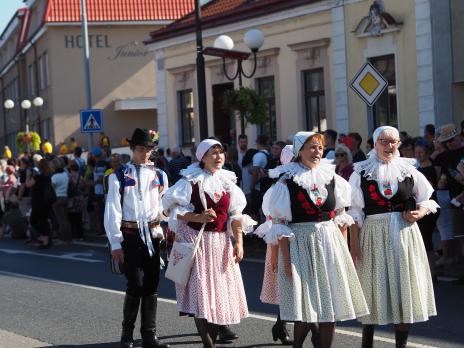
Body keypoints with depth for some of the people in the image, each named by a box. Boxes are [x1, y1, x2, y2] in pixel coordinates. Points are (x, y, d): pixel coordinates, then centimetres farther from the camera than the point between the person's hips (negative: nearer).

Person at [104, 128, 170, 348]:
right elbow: (112, 211, -4)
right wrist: (115, 244, -9)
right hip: (130, 236, -4)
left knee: (151, 286, 6)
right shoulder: (120, 177, -2)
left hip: (152, 235, 4)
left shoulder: (159, 175, 9)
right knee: (136, 285, -10)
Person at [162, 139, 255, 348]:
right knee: (200, 292, -7)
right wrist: (197, 217, -19)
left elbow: (236, 215, 8)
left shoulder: (227, 182, 10)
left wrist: (239, 242, -1)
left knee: (222, 292, 5)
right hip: (196, 241, -5)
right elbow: (170, 209, -7)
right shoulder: (191, 180, -4)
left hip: (221, 242, 5)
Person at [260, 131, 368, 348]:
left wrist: (344, 248, 7)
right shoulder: (287, 181, -6)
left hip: (330, 243, 5)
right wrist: (285, 260, -14)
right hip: (301, 245, -5)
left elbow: (341, 216, 14)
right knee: (305, 309, -4)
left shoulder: (330, 177, 7)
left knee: (331, 306, 6)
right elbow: (280, 224, -9)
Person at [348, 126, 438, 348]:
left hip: (405, 233, 2)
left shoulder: (408, 170, 5)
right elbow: (355, 212, -2)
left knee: (405, 288, 5)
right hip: (374, 235, -2)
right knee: (374, 286, 4)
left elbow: (427, 201, 12)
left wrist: (418, 214, -9)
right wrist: (354, 244, -7)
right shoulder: (362, 173, 0)